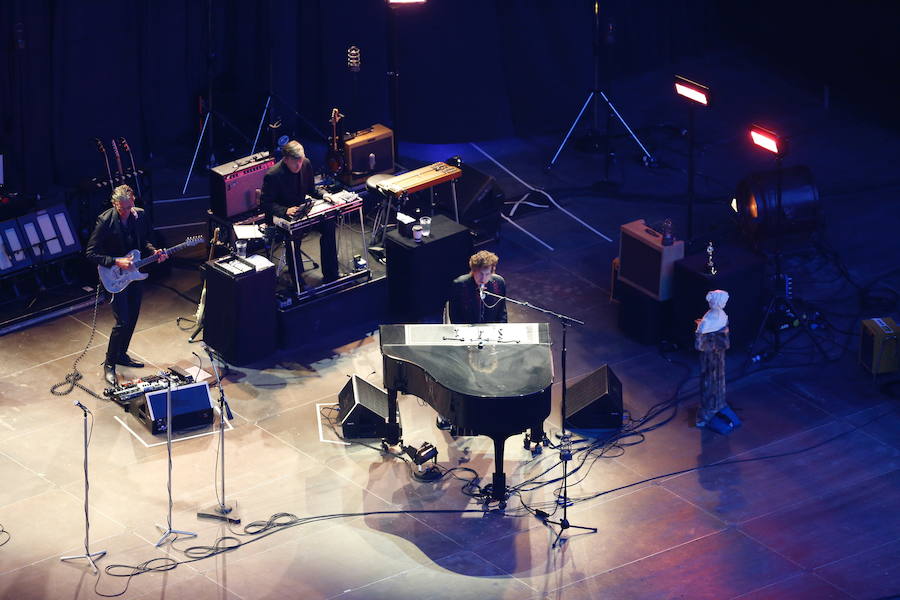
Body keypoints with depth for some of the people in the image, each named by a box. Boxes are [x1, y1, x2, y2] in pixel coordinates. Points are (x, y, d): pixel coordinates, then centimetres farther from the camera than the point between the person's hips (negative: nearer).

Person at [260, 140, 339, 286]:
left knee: (328, 223, -18)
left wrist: (323, 196, -9)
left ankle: (330, 274, -8)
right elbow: (265, 203, -18)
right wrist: (285, 211, -34)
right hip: (281, 217, -6)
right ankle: (298, 283, -24)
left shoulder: (306, 164, -3)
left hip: (301, 209, 6)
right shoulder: (273, 175, -22)